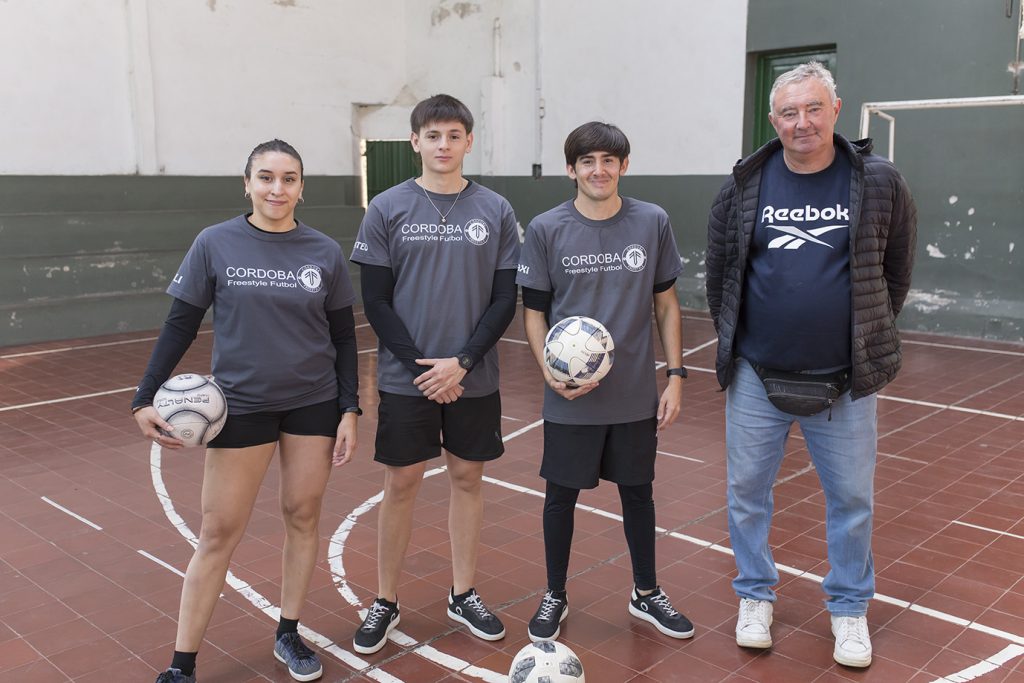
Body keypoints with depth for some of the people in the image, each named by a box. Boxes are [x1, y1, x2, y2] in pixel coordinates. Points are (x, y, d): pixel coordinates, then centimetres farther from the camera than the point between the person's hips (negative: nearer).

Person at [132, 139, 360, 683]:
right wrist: (146, 398, -7)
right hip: (240, 407, -2)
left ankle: (289, 634, 29)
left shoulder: (325, 252, 0)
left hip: (314, 405, 2)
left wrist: (349, 409, 0)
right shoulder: (215, 244, -5)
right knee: (218, 533, 2)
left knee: (303, 516, 9)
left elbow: (343, 337, 5)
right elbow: (180, 326, -1)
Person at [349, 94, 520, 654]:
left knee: (467, 479, 11)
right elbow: (375, 301, -3)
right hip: (405, 379, -1)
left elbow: (505, 300, 0)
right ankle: (385, 601, 23)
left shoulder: (495, 210, 1)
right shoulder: (387, 209, -2)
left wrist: (461, 362, -12)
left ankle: (463, 594, 27)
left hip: (475, 379, 1)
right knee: (400, 484, 6)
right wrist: (421, 365, -12)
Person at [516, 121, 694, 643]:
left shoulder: (652, 223, -2)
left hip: (636, 395, 2)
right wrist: (549, 369, -15)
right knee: (561, 494, 11)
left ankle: (646, 593, 36)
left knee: (638, 491, 15)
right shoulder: (546, 230, -6)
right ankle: (555, 596, 32)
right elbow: (534, 310, 0)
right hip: (569, 397, -1)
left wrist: (676, 375, 1)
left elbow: (665, 303, 5)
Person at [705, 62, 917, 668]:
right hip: (756, 378, 1)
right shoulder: (745, 186, -1)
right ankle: (756, 596, 32)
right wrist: (735, 344, 8)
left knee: (852, 499, 11)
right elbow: (720, 273, 8)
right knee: (747, 492, 11)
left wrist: (869, 339, 7)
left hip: (846, 382, -1)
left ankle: (850, 608, 33)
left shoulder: (878, 182, -4)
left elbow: (896, 271, 6)